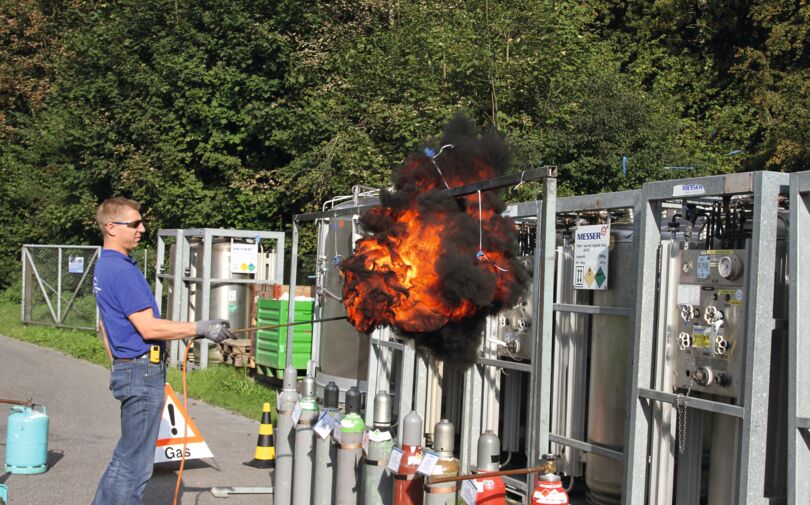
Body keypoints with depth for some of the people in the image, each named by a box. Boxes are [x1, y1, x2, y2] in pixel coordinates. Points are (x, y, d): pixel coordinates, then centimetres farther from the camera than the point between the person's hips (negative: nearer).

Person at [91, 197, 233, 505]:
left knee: (125, 458, 17)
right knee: (136, 465, -3)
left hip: (126, 369, 10)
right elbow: (149, 328, -22)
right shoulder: (123, 271, -18)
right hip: (143, 372, -10)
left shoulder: (104, 267, 14)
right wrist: (200, 329, -19)